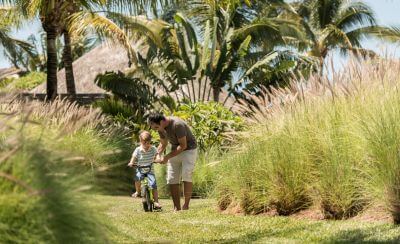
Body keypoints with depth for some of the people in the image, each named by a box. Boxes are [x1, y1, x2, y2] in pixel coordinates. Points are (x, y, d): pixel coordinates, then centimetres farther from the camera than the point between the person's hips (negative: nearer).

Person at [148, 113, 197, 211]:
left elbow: (183, 145, -26)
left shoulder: (177, 124, -29)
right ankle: (177, 208, 4)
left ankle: (186, 205, -13)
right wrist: (158, 155, -7)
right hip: (175, 150, 7)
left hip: (188, 149, -7)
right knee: (172, 180, 0)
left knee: (186, 176, -20)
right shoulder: (161, 127, -5)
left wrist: (167, 157, -25)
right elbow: (163, 144, 12)